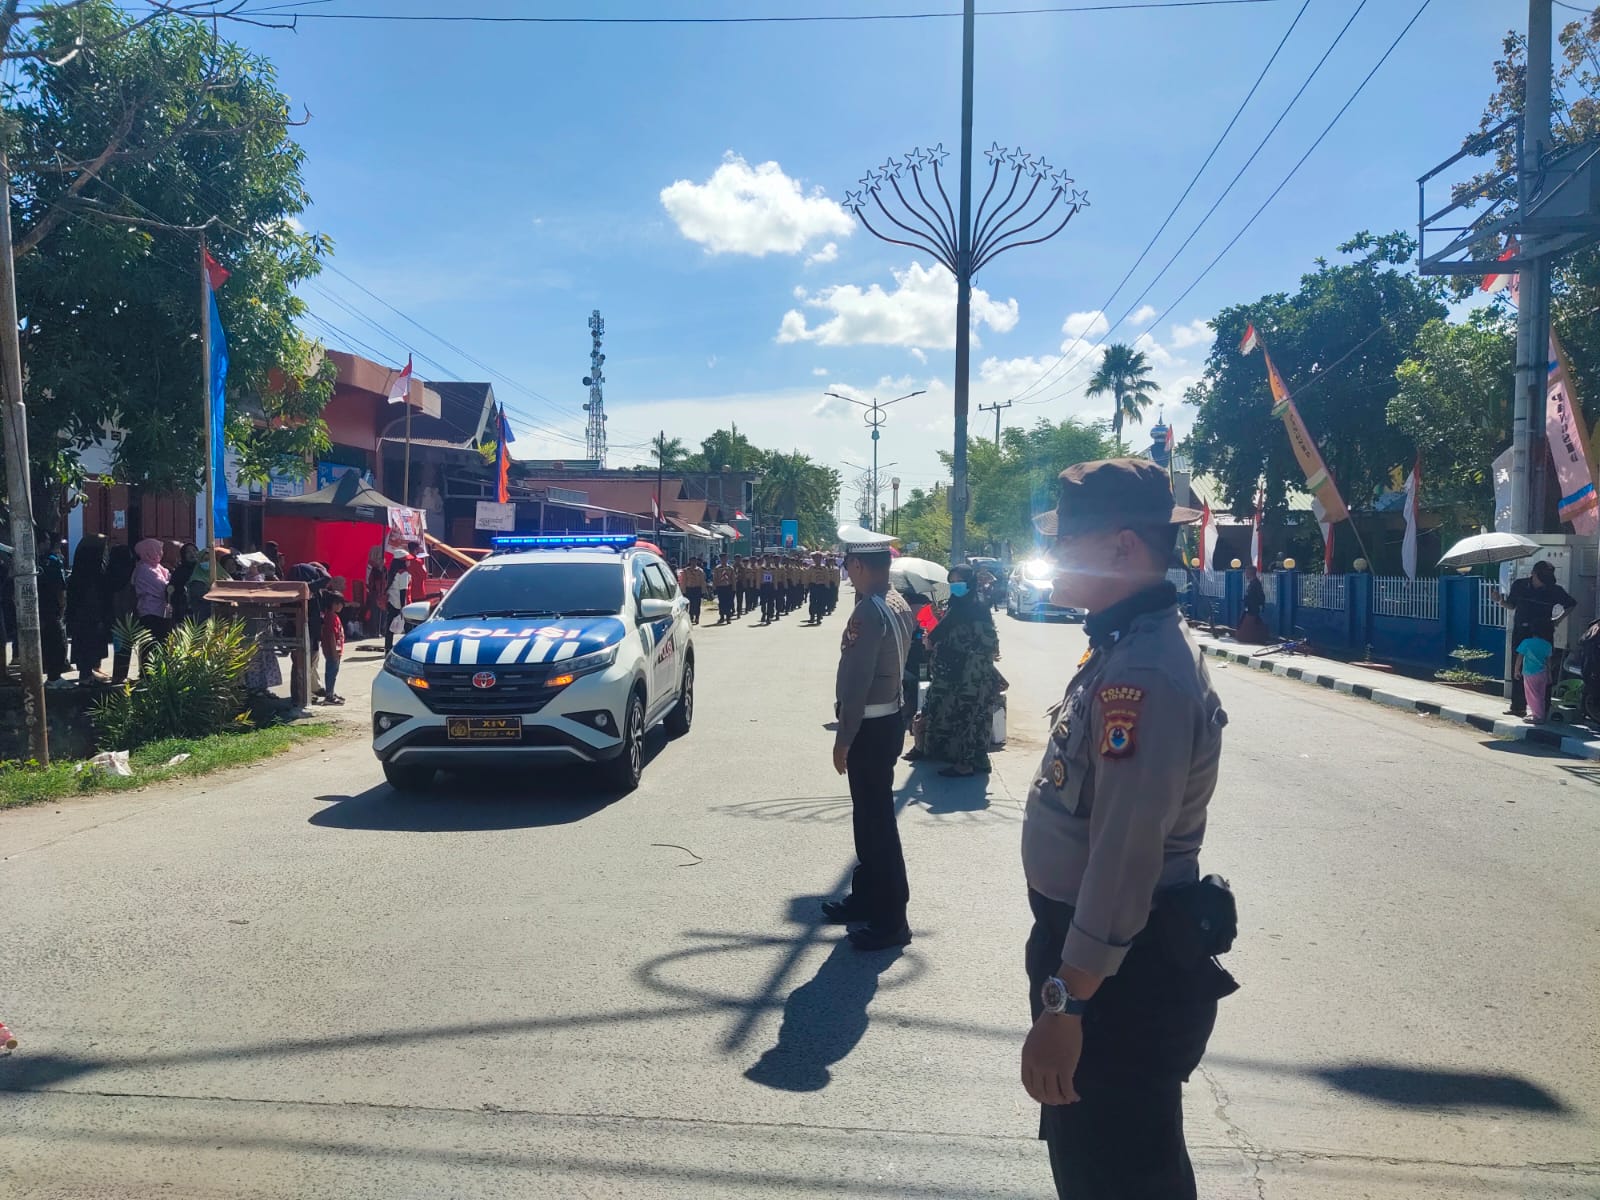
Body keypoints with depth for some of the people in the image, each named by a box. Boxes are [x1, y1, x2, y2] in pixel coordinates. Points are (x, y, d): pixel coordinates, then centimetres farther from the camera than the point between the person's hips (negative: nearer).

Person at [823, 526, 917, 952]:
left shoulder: (868, 613, -22)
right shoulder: (898, 605, 9)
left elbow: (856, 683, -23)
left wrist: (843, 739, -16)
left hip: (870, 727, -10)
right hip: (889, 719, 10)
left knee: (875, 821, -1)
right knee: (870, 816, 20)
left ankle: (890, 920, 7)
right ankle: (865, 897, 34)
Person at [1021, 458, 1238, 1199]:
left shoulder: (1146, 673, -26)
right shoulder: (1126, 648, 8)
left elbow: (1126, 855, -29)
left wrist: (1063, 1002, -26)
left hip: (1122, 972, -10)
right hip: (1091, 946, 10)